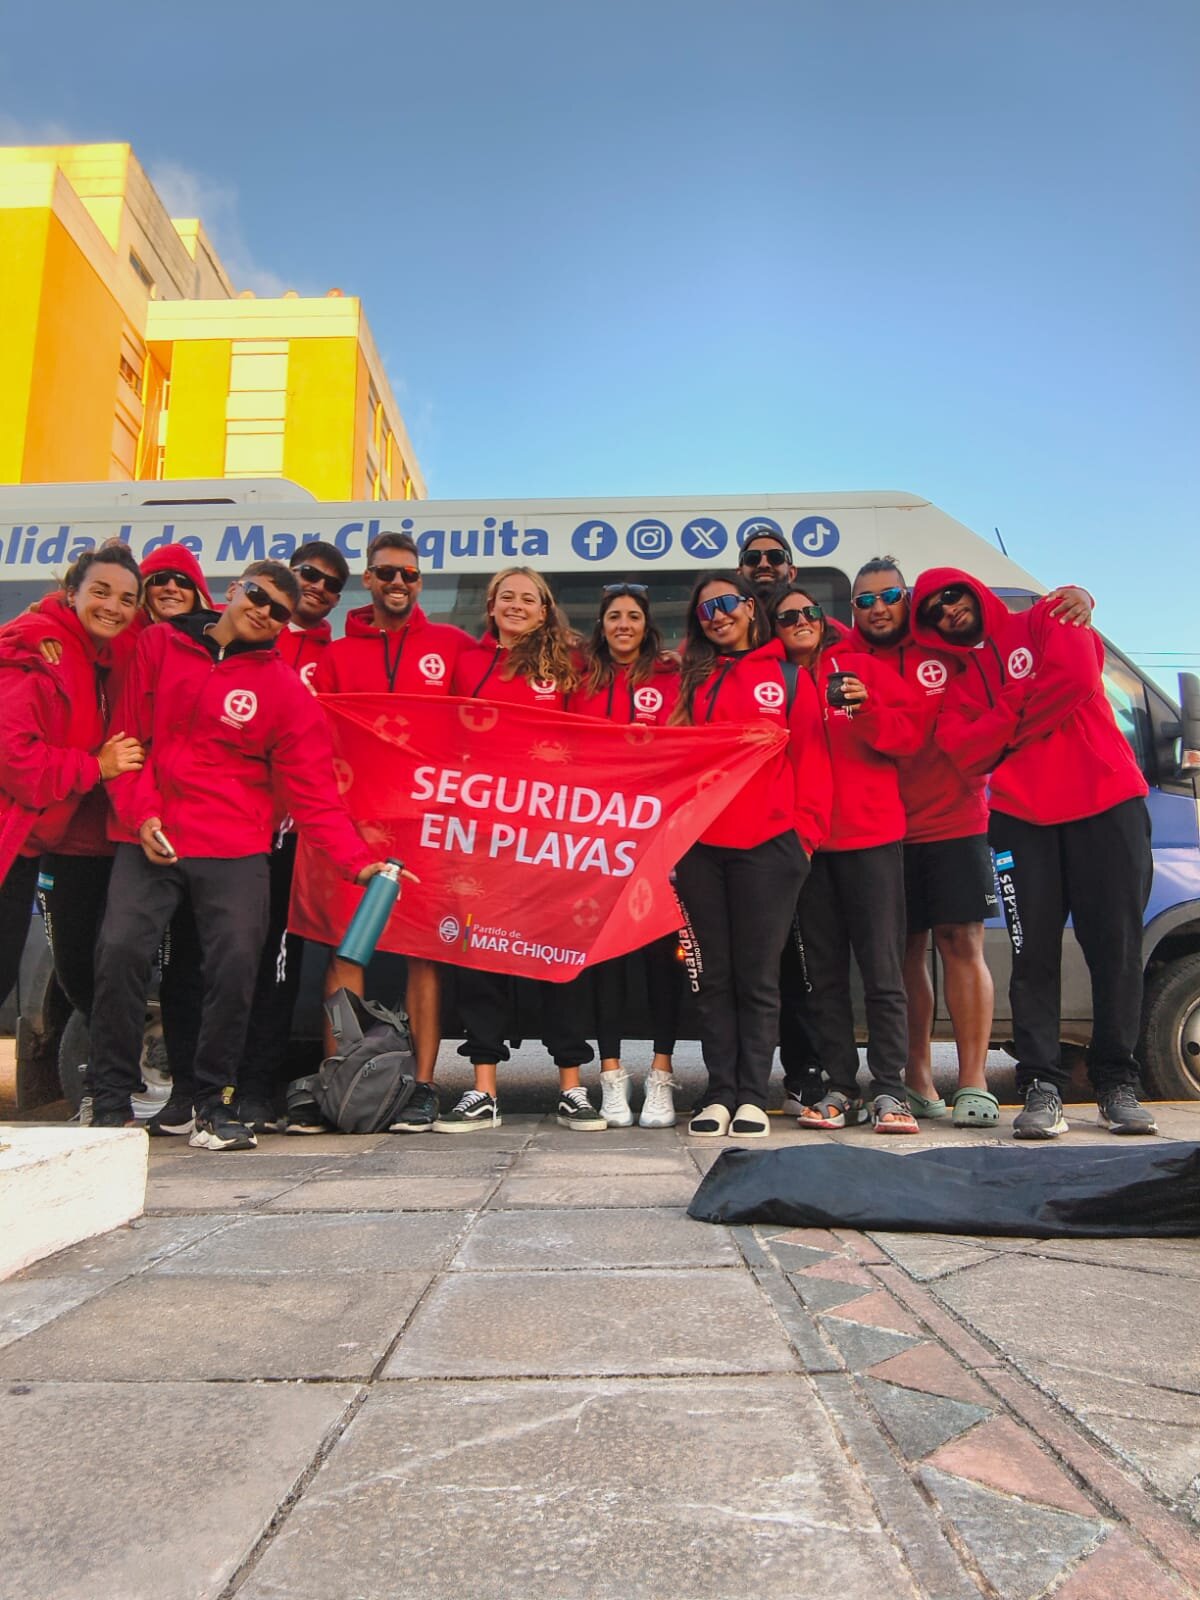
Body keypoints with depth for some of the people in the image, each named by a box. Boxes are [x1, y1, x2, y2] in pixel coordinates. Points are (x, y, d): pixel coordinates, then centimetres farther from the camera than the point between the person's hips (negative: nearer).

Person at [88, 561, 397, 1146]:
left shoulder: (287, 690, 0)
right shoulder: (158, 645, 7)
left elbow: (313, 793, -3)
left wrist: (360, 862, -14)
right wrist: (139, 814, -6)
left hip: (235, 852, -1)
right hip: (149, 840, 1)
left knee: (236, 962, -7)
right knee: (121, 949, -8)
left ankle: (214, 1104, 10)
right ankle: (110, 1102, 9)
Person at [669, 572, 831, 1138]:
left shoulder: (789, 677, 9)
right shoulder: (692, 680, 15)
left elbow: (810, 758, 4)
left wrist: (805, 831, -4)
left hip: (768, 846, -2)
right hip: (699, 846, 3)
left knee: (758, 976, 2)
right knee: (714, 976, 6)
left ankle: (752, 1096, 10)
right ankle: (719, 1095, 13)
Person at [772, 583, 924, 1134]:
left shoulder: (861, 667, 8)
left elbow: (910, 732, 1)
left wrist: (868, 708, -16)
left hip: (870, 834, -2)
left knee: (882, 968, -4)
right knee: (824, 973, 6)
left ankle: (889, 1092, 2)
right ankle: (840, 1088, 14)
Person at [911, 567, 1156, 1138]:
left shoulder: (1048, 620, 6)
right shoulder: (960, 680, 15)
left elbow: (1076, 676, -14)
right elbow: (963, 753, -1)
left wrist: (1001, 729, -5)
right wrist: (1022, 718, -11)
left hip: (1106, 801, -2)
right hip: (1022, 818, 3)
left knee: (1116, 947, 0)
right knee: (1033, 953, -2)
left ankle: (1117, 1083, 12)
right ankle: (1042, 1086, 4)